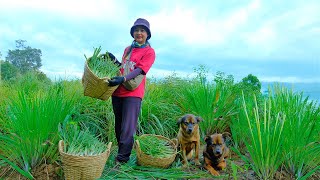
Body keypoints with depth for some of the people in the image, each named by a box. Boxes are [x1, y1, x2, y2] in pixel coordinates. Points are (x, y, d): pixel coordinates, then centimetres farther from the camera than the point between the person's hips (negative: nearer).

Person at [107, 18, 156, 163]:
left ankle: (122, 158, -1)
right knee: (118, 125, 14)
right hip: (118, 91, 7)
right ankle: (120, 150, 29)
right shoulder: (127, 49, 19)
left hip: (133, 93, -6)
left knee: (128, 128, -9)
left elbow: (139, 70, -14)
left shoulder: (149, 52, -1)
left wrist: (123, 79, -28)